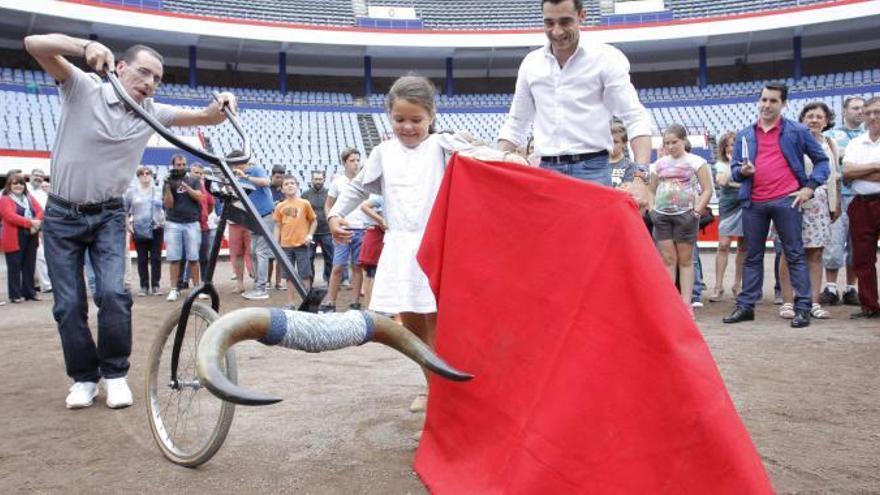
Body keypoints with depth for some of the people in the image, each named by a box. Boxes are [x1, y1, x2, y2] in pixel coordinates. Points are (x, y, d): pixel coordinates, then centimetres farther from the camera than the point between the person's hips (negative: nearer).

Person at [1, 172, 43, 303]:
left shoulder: (29, 197, 17)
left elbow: (40, 211, 5)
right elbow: (11, 216, -16)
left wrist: (36, 223, -16)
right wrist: (30, 222, -24)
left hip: (31, 238, 6)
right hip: (14, 239, -5)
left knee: (29, 266, 10)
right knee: (14, 267, -1)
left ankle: (29, 291, 18)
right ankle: (15, 294, 5)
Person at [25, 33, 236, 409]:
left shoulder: (151, 113, -2)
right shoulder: (83, 88, -10)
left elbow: (203, 117, -7)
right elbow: (34, 44, -21)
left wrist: (220, 105, -30)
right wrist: (87, 46, -38)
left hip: (108, 215, 1)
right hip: (62, 214, -1)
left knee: (112, 293, -15)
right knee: (68, 304, 1)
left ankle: (115, 374, 3)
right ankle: (83, 378, 18)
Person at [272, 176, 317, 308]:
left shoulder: (304, 203, 0)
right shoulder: (280, 206, 5)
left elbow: (314, 221, 7)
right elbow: (278, 226, 9)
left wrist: (310, 235, -7)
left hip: (302, 244, -2)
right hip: (285, 245, 2)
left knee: (305, 274, 0)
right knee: (289, 276, 7)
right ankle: (291, 303, 14)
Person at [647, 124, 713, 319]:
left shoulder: (696, 162, 1)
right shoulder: (659, 164, 12)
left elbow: (707, 189, -2)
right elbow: (652, 189, 21)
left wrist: (697, 210, -11)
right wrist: (651, 207, 5)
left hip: (685, 215, -3)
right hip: (662, 215, 4)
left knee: (685, 260, 2)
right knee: (667, 260, 3)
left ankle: (686, 303, 5)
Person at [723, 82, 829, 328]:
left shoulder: (797, 131, 5)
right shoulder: (744, 135, 13)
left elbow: (821, 160, 8)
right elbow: (734, 170, 15)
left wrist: (810, 187, -4)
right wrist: (742, 171, -8)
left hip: (786, 201, -3)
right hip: (753, 203, 3)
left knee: (795, 255, 0)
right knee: (752, 256, 8)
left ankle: (802, 308, 4)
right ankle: (745, 306, 13)